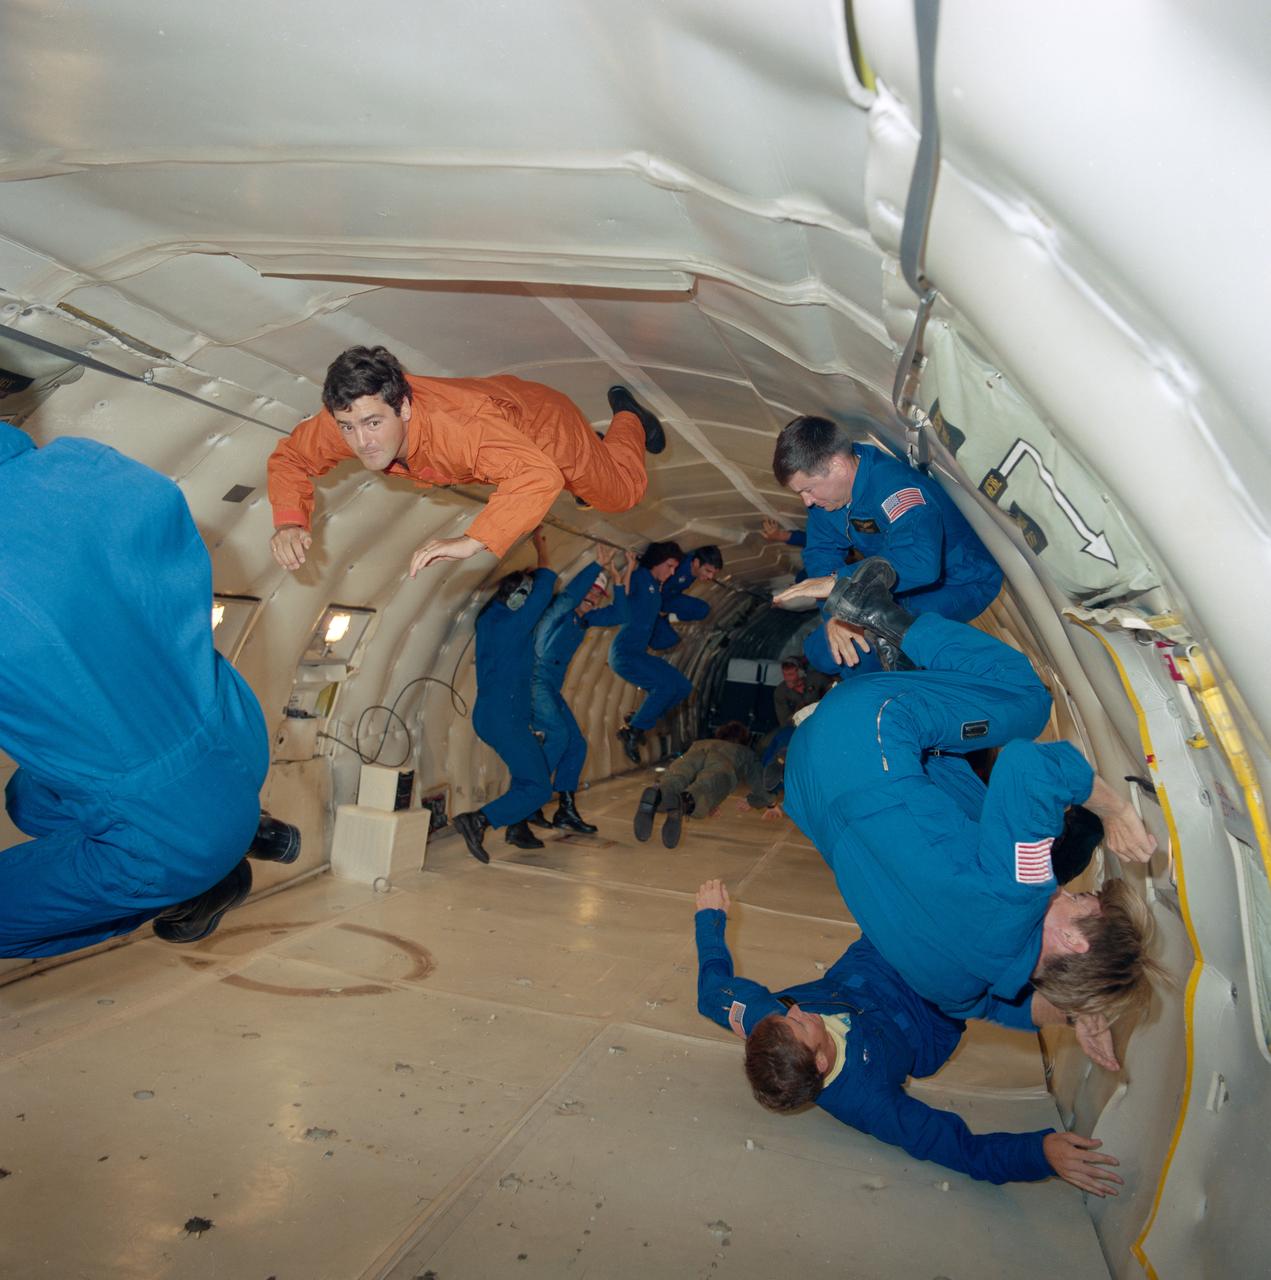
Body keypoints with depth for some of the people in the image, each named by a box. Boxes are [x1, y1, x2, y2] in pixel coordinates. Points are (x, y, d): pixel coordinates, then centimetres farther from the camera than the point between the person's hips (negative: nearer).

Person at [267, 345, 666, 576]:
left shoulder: (459, 424, -51)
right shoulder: (348, 418, -33)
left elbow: (541, 476, -62)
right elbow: (291, 457, -15)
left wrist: (471, 542, -71)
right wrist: (289, 523, -34)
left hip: (540, 420, -6)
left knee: (621, 492, 14)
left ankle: (628, 415, 42)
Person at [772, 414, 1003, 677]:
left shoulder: (895, 488, -34)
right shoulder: (824, 485, -9)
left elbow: (919, 564, -48)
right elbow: (821, 552, -5)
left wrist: (838, 580, -43)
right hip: (902, 582, 8)